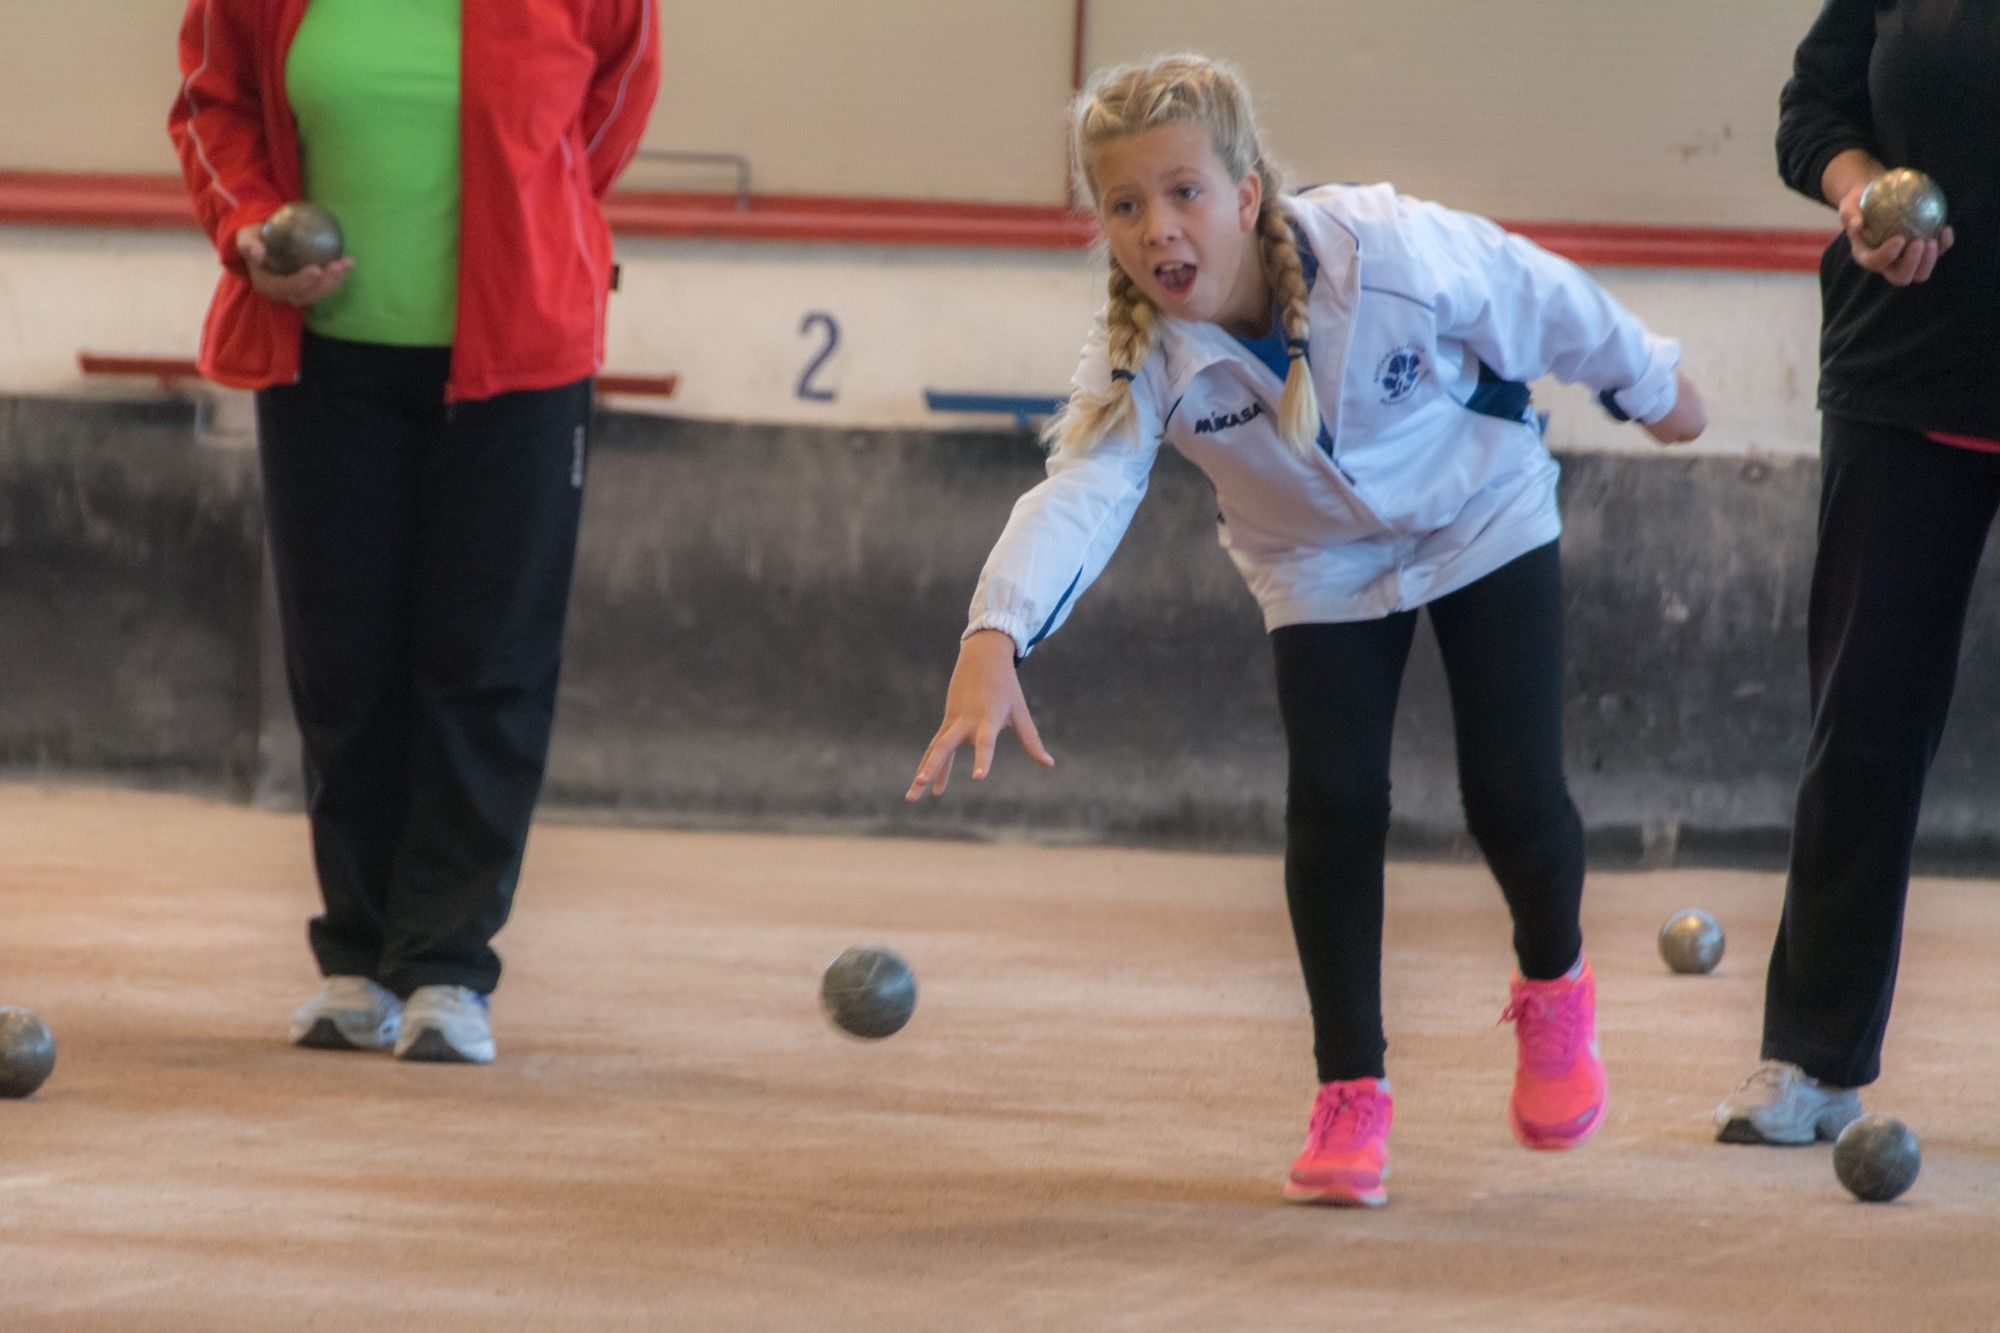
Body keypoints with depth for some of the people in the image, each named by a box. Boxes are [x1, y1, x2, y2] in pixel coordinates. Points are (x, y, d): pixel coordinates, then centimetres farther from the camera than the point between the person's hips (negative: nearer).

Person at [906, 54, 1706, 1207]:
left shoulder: (1391, 253, -34)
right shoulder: (1142, 359, -29)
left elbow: (1544, 305, -15)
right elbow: (1082, 491, -42)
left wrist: (1653, 387, 4)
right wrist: (995, 642, -61)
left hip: (1482, 517, -1)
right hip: (1325, 569, 2)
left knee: (1513, 795, -9)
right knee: (1334, 805, -13)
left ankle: (1556, 986, 25)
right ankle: (1351, 1090, 3)